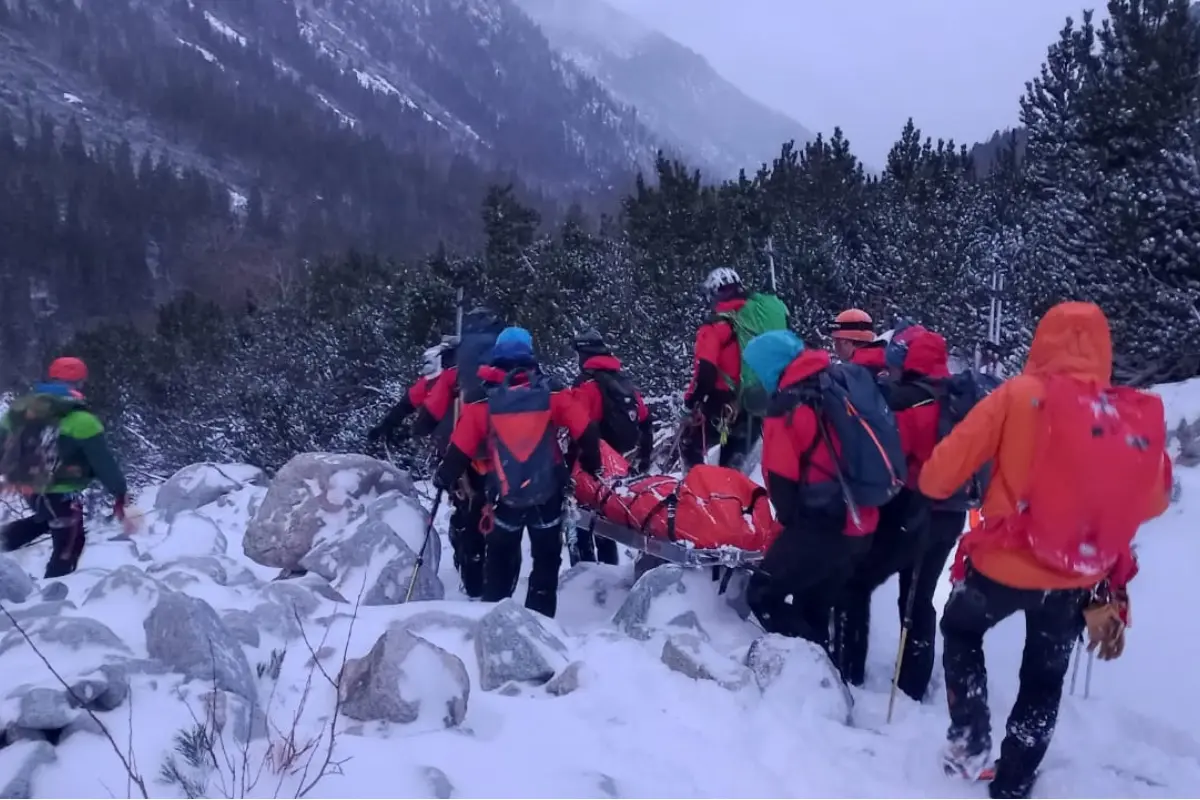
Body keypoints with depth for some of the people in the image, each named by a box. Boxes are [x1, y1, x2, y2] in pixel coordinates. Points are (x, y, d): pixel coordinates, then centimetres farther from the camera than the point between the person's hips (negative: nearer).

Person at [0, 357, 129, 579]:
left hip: (28, 488, 7)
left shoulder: (20, 409, 1)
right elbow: (103, 461, -16)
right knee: (68, 547, 10)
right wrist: (120, 492, -5)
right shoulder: (80, 420, -20)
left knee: (48, 517, 37)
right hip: (60, 493, -7)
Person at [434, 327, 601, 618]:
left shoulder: (482, 400, -6)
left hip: (505, 494, 0)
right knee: (547, 558, 14)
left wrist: (444, 478, 12)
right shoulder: (552, 393, -5)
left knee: (500, 557, 19)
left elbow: (461, 449, -3)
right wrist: (592, 466, 12)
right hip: (549, 491, 0)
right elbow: (586, 434, -4)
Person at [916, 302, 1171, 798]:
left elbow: (943, 469, -10)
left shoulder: (1021, 395, -12)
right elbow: (1154, 500, 10)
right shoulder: (1141, 416, -3)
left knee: (960, 630, 28)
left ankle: (969, 742, 20)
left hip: (1005, 565, -2)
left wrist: (932, 485, 12)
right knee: (1044, 681, 24)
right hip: (1078, 581, 3)